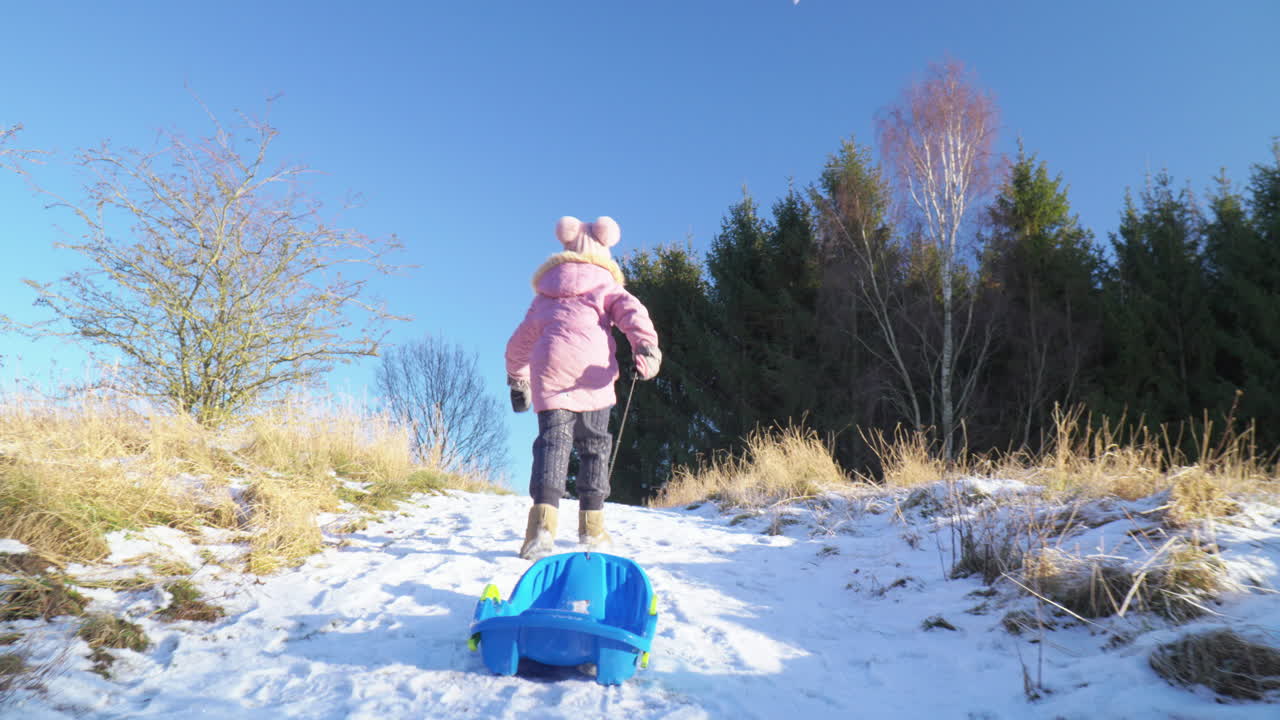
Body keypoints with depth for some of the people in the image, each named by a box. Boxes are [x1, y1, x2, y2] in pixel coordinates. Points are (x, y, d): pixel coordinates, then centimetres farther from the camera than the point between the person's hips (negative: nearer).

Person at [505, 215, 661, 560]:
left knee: (552, 440, -6)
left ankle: (543, 522, -26)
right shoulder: (606, 288, 19)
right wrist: (646, 348, -15)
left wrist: (516, 379, 44)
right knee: (594, 445, 10)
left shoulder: (545, 296, 28)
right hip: (592, 371, -1)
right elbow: (633, 312, -3)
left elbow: (519, 342, 33)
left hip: (550, 370, 1)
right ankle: (591, 525, 10)